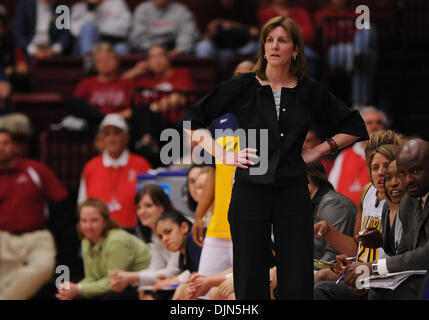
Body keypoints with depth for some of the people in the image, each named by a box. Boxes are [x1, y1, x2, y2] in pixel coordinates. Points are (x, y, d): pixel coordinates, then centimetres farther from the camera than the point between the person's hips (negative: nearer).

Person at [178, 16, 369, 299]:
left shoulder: (309, 92, 5)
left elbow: (354, 127, 16)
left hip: (293, 193, 1)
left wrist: (319, 151, 6)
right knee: (250, 285, 0)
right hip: (250, 192, -1)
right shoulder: (243, 88, 2)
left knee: (297, 286, -1)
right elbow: (192, 121, 7)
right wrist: (225, 156, -1)